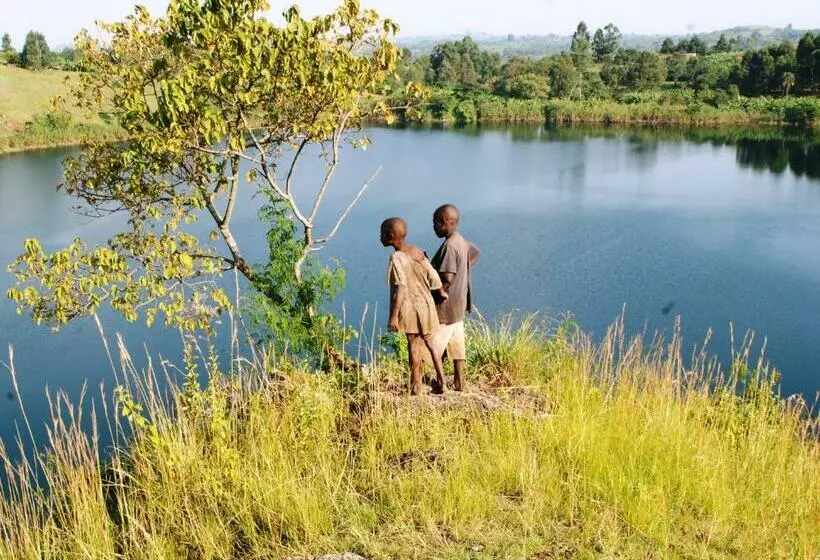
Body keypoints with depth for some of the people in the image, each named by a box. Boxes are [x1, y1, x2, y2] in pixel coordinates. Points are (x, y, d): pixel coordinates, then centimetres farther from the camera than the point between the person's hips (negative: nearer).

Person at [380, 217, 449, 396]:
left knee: (414, 345, 3)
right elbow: (433, 276, 4)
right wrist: (441, 293, 21)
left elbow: (401, 288, -23)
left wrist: (394, 316, -23)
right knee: (431, 343, 15)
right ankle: (441, 382, 17)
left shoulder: (397, 258, -17)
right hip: (426, 304, 6)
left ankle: (415, 387, 11)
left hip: (409, 307, -6)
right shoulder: (417, 251, 3)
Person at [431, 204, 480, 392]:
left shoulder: (449, 246, -21)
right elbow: (475, 253, 29)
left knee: (434, 346, -4)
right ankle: (459, 382, 21)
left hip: (447, 305, -10)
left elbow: (447, 278, -28)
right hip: (459, 303, 10)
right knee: (456, 342, 15)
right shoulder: (462, 241, 8)